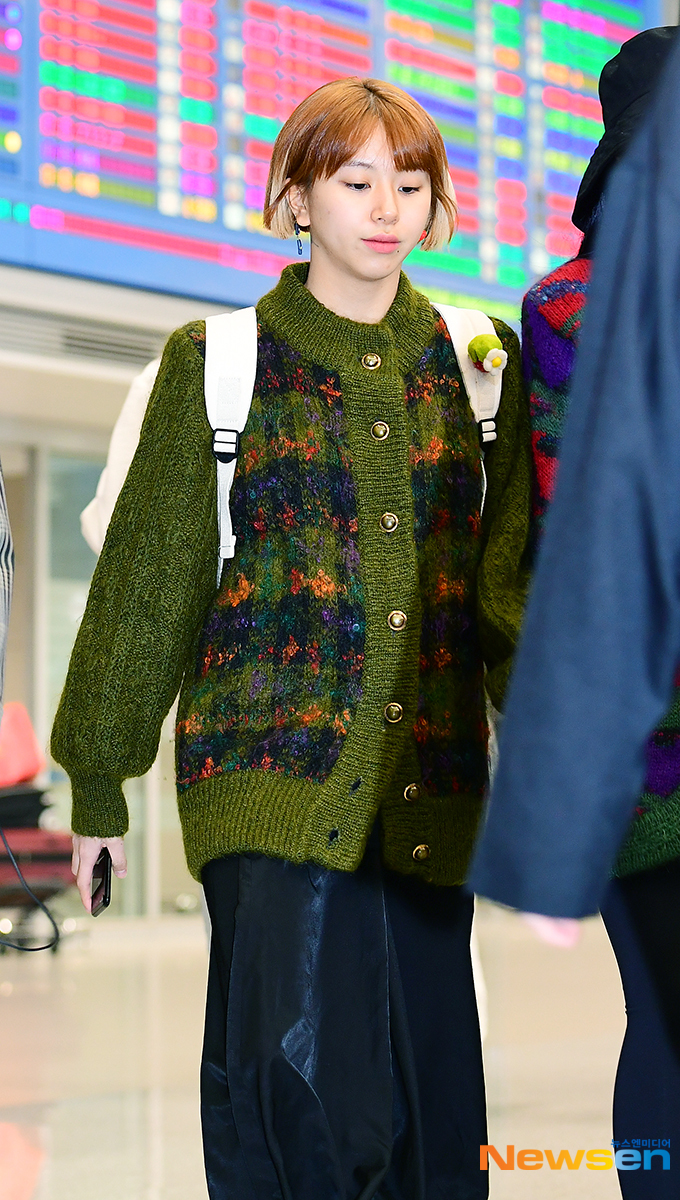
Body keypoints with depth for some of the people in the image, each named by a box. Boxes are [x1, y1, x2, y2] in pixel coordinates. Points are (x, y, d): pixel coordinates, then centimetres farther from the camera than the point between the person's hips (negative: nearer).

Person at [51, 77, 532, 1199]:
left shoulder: (477, 363, 13)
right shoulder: (219, 361, 6)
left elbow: (518, 573, 8)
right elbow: (148, 578, 7)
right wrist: (98, 781, 7)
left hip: (430, 782, 3)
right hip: (274, 770, -3)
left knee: (429, 1103, 3)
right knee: (302, 1086, -16)